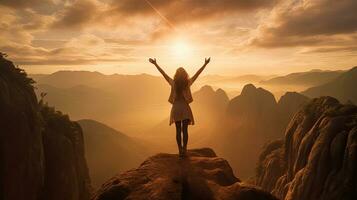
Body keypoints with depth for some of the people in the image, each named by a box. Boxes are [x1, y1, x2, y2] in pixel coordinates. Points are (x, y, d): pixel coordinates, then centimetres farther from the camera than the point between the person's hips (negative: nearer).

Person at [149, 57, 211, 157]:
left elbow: (163, 73, 1)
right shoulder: (188, 83, -5)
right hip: (185, 108, 0)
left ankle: (180, 150, 9)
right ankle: (184, 149, 5)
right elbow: (197, 73, 0)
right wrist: (205, 64, 7)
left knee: (178, 130, 7)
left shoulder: (173, 83, -5)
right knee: (185, 130, 5)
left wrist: (155, 64, 8)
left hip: (176, 108, 1)